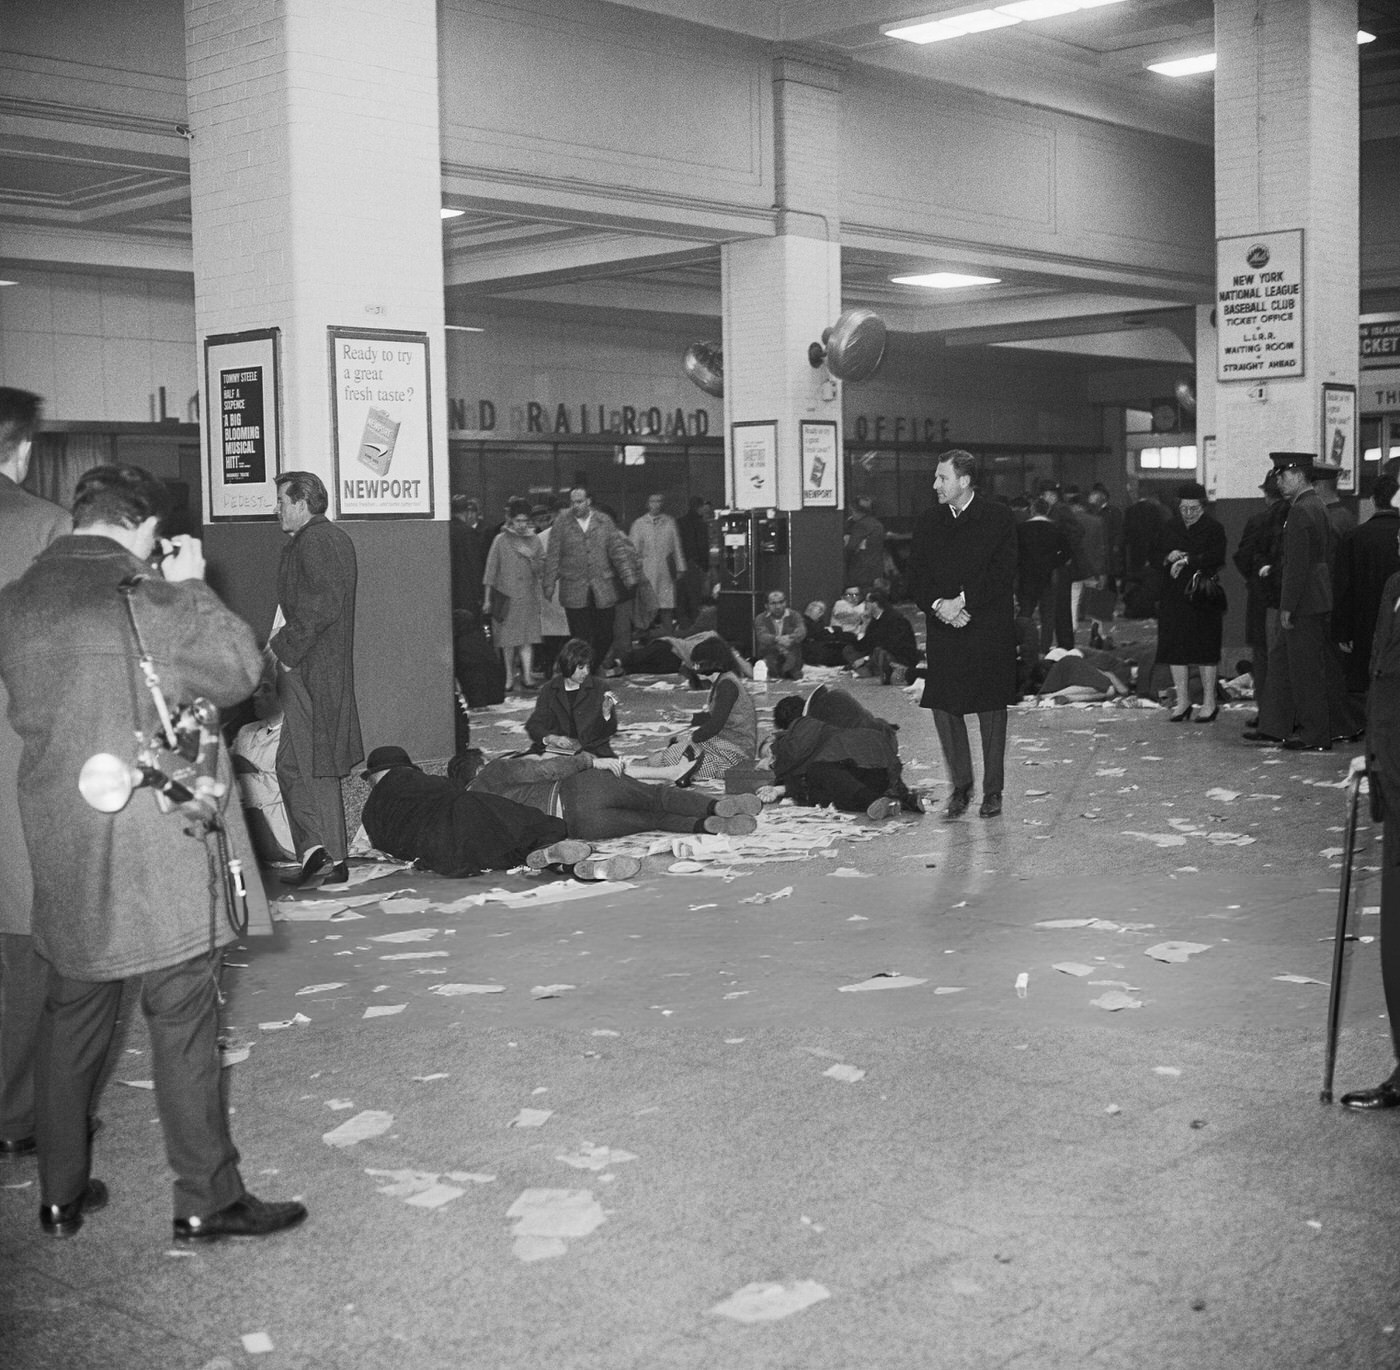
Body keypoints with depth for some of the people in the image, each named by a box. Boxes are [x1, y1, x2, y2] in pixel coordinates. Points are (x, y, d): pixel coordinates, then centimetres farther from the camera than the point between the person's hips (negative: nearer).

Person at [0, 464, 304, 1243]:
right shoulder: (146, 599, -14)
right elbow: (240, 670, -6)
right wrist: (193, 588, 1)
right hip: (161, 847, -6)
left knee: (73, 1019, 16)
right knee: (185, 1023, 3)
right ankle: (208, 1201, 10)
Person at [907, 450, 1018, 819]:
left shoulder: (999, 518, -1)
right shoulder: (928, 522, 12)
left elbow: (1002, 574, -9)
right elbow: (916, 578, 7)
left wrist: (963, 601, -17)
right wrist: (937, 604, -12)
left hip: (990, 630, -3)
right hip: (944, 628, 4)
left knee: (991, 710, 3)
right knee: (943, 706, -1)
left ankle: (992, 791, 13)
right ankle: (960, 786, 13)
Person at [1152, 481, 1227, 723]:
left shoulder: (1213, 529, -2)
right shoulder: (1169, 528, 12)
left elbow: (1216, 557, -17)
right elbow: (1156, 558, 15)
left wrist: (1187, 560, -18)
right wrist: (1169, 558, -6)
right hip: (1173, 597, 5)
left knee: (1206, 650, -1)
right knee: (1176, 649, 5)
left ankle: (1209, 702, 8)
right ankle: (1182, 701, 16)